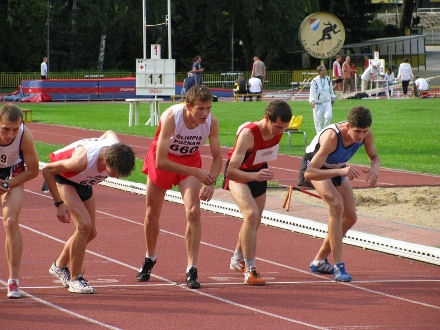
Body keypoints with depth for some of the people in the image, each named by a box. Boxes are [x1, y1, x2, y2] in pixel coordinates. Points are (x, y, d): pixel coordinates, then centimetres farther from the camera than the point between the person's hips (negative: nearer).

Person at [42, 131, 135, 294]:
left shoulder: (117, 151, -26)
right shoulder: (83, 160, -43)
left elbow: (109, 134, 1)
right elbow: (47, 170, -29)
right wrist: (59, 204, -25)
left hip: (83, 182, 7)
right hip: (62, 178, -7)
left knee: (90, 233, 8)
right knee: (84, 225, -22)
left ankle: (59, 266, 31)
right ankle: (75, 279, -11)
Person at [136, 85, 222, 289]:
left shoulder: (211, 122, -24)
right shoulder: (171, 118, -36)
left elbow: (217, 158, -10)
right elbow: (160, 162, -36)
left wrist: (211, 182, -28)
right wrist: (196, 173, -38)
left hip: (190, 160, 1)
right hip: (163, 160, -1)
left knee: (193, 212, -18)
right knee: (152, 215, 10)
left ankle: (192, 270, -14)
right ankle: (150, 259, 38)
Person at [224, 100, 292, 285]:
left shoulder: (279, 130, -19)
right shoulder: (248, 134, -39)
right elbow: (231, 171, -44)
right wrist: (255, 176, -60)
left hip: (259, 172, 7)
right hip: (238, 173, -7)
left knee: (255, 222, 17)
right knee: (251, 214, -27)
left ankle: (237, 260, 43)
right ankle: (250, 270, -24)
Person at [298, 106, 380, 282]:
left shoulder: (366, 134, -24)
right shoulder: (332, 137, -42)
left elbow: (374, 157, -3)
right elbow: (309, 173, -47)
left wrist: (374, 168, -28)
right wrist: (341, 171, -59)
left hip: (337, 168, 7)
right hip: (315, 166, -7)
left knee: (350, 218, 5)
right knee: (337, 204, -29)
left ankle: (320, 261, 24)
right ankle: (338, 266, -29)